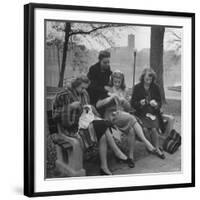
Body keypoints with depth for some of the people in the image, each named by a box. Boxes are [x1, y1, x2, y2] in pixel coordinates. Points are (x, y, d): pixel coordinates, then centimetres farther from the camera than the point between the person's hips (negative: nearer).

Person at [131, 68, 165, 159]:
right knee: (145, 128, -26)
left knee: (153, 128, -24)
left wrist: (156, 104, -14)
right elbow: (132, 103, 2)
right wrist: (140, 103, -19)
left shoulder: (155, 87, 7)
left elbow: (160, 102, 10)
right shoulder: (137, 87, 1)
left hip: (153, 113, 1)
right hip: (141, 114, -1)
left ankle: (157, 149, -5)